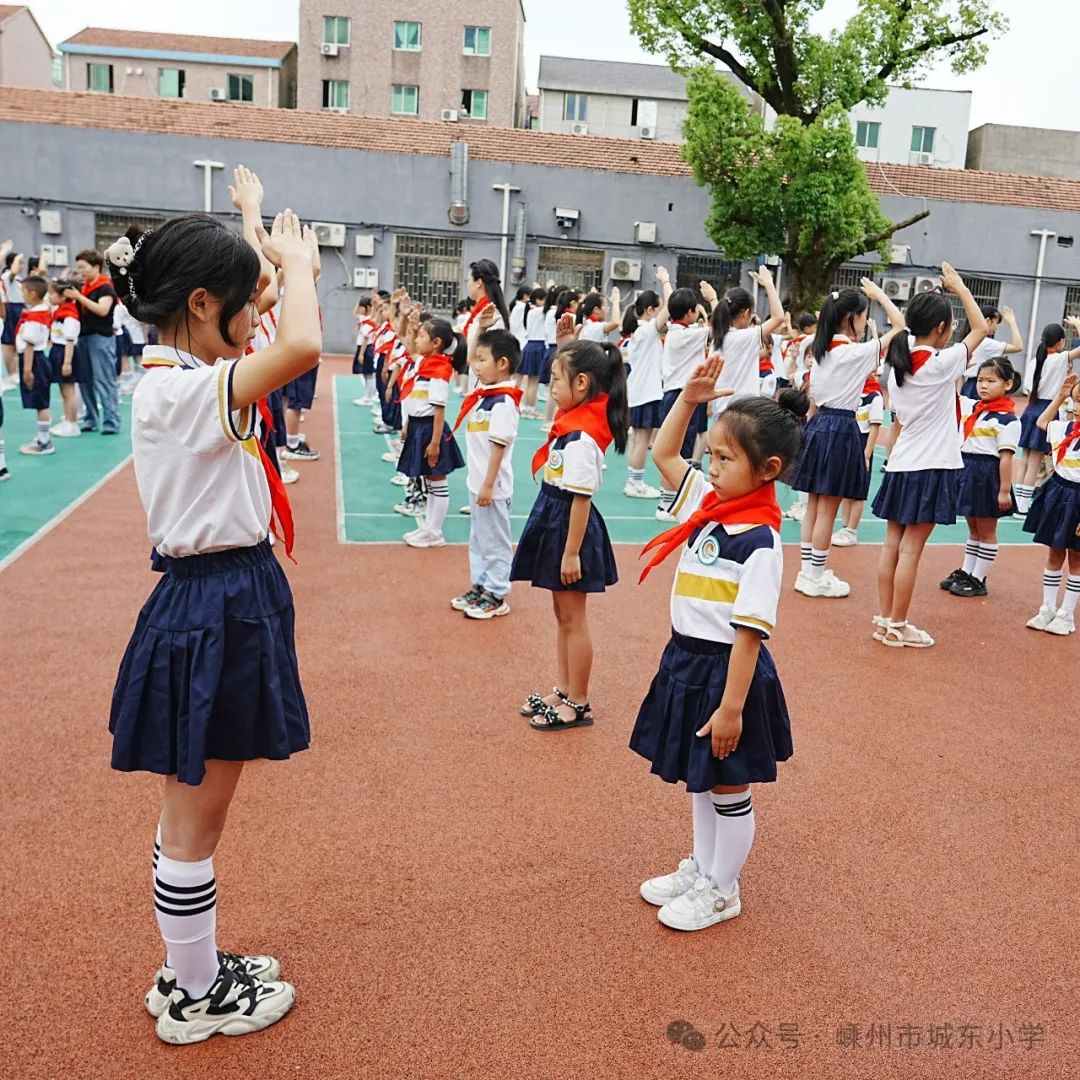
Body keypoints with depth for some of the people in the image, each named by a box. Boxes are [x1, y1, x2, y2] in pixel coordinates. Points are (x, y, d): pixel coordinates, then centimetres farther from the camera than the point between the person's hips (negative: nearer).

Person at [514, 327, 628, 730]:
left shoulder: (582, 438, -24)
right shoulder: (576, 416, 3)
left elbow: (581, 498, -24)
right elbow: (574, 368, 25)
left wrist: (572, 553, -21)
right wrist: (566, 343, 13)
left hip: (569, 528, -10)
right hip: (555, 522, 10)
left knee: (573, 620, 2)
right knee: (563, 617, 18)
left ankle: (578, 705, 15)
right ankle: (564, 692, 30)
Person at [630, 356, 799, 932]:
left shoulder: (760, 542, -23)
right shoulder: (708, 501, 0)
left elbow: (749, 632, -23)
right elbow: (663, 454, 13)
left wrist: (731, 706, -21)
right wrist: (689, 398, 2)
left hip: (727, 671, -8)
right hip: (686, 660, 8)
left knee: (729, 790, 12)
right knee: (699, 781, 23)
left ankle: (721, 891, 30)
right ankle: (699, 868, 42)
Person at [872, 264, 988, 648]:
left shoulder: (897, 362, 7)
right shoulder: (942, 363, -12)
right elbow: (981, 328, 0)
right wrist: (959, 288, 8)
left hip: (901, 464, 7)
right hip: (930, 467, -7)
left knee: (893, 543, 9)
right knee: (911, 549, -2)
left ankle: (885, 619, 17)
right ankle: (897, 627, 4)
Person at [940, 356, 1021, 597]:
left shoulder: (1008, 419, -14)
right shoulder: (971, 406, 5)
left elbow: (1006, 456, -17)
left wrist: (1004, 491, -18)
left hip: (987, 474, -7)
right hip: (967, 470, 7)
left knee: (986, 531, 6)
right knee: (973, 529, 18)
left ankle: (978, 580, 15)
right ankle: (965, 573, 27)